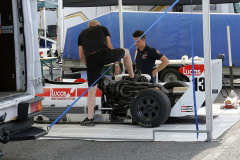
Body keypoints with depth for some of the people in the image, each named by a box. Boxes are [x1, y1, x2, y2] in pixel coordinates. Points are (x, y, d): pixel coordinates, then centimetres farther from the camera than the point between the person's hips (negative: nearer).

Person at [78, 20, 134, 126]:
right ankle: (132, 79, 37)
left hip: (90, 59, 2)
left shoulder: (82, 34, 30)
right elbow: (110, 47, 23)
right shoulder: (102, 28, 26)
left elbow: (81, 56, 26)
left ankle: (90, 119, 9)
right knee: (126, 52, 28)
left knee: (92, 89, 11)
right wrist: (116, 64, 28)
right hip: (104, 54, -2)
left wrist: (89, 65, 39)